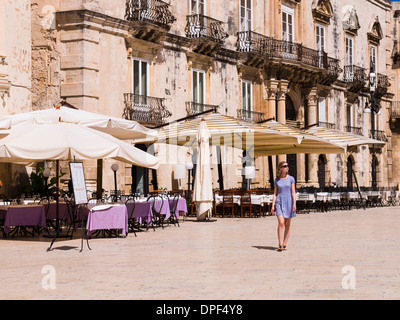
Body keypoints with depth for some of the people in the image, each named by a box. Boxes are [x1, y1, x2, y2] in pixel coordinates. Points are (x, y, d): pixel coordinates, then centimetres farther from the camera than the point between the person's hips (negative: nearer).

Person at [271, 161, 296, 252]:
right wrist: (273, 205, 0)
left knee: (287, 225, 5)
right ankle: (280, 245, -16)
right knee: (281, 223, -14)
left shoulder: (291, 179, 3)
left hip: (288, 202, 0)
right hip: (279, 202, 0)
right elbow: (275, 194, 8)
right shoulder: (277, 180, 6)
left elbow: (293, 193, 0)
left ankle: (284, 244, 13)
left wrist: (294, 204, -11)